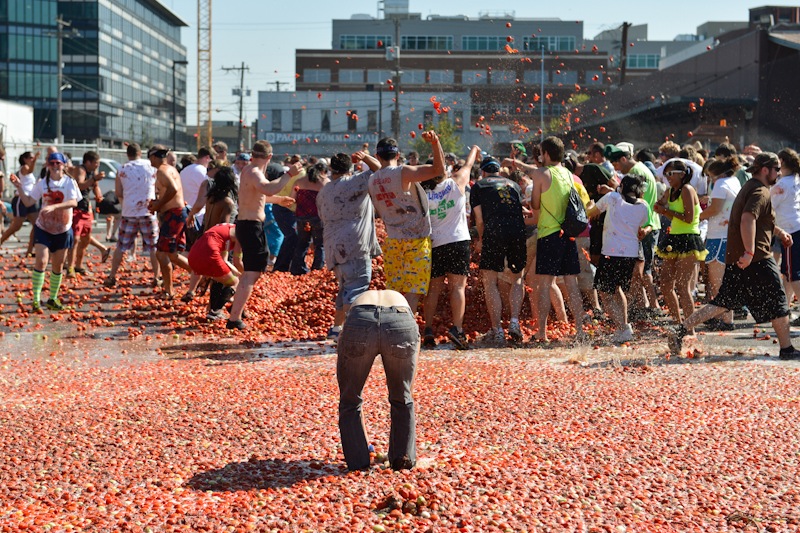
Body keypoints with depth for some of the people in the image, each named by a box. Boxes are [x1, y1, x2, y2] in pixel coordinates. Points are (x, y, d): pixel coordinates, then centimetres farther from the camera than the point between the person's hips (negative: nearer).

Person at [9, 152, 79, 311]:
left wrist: (54, 206, -36)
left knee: (58, 266, 9)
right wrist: (19, 187, -16)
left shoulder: (69, 182, -7)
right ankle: (36, 300, -9)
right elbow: (28, 202, -2)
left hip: (63, 230, 0)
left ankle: (53, 299, 23)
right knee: (41, 261, -14)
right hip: (43, 228, 0)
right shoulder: (42, 183, -2)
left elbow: (74, 202, -22)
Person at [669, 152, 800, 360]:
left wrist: (779, 232, 40)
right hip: (757, 258, -10)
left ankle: (680, 331, 2)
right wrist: (749, 252, -32)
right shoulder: (760, 192, -12)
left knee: (723, 303, 9)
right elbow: (748, 220, -28)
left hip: (736, 258, 10)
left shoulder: (749, 188, 21)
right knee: (778, 304, 2)